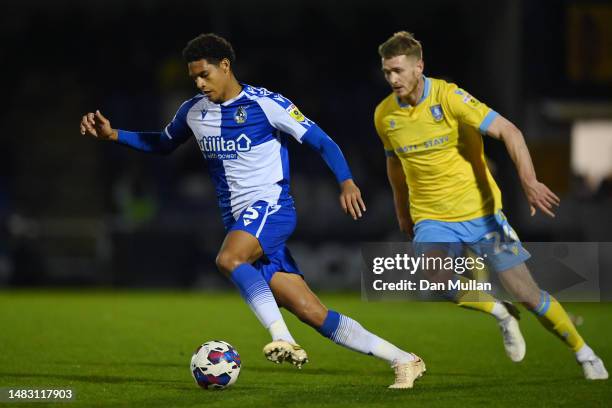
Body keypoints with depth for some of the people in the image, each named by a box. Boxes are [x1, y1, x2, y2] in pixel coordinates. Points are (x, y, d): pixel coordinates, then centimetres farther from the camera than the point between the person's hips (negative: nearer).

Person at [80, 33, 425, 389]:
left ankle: (283, 339, -36)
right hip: (240, 220, 6)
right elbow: (164, 143, 29)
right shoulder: (194, 111, 11)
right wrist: (112, 134, 17)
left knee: (228, 259, -36)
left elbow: (321, 141, -8)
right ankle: (403, 360, 4)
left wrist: (347, 182, -23)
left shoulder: (265, 104, -8)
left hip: (270, 205, -6)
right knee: (312, 312, -2)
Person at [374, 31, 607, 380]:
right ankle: (502, 314, -1)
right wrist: (402, 212, 25)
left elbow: (508, 131, -21)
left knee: (527, 292, -4)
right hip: (432, 219, 3)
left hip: (480, 212, -3)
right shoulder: (384, 115, -2)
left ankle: (585, 354, 18)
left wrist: (529, 181, -34)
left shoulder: (449, 97, -16)